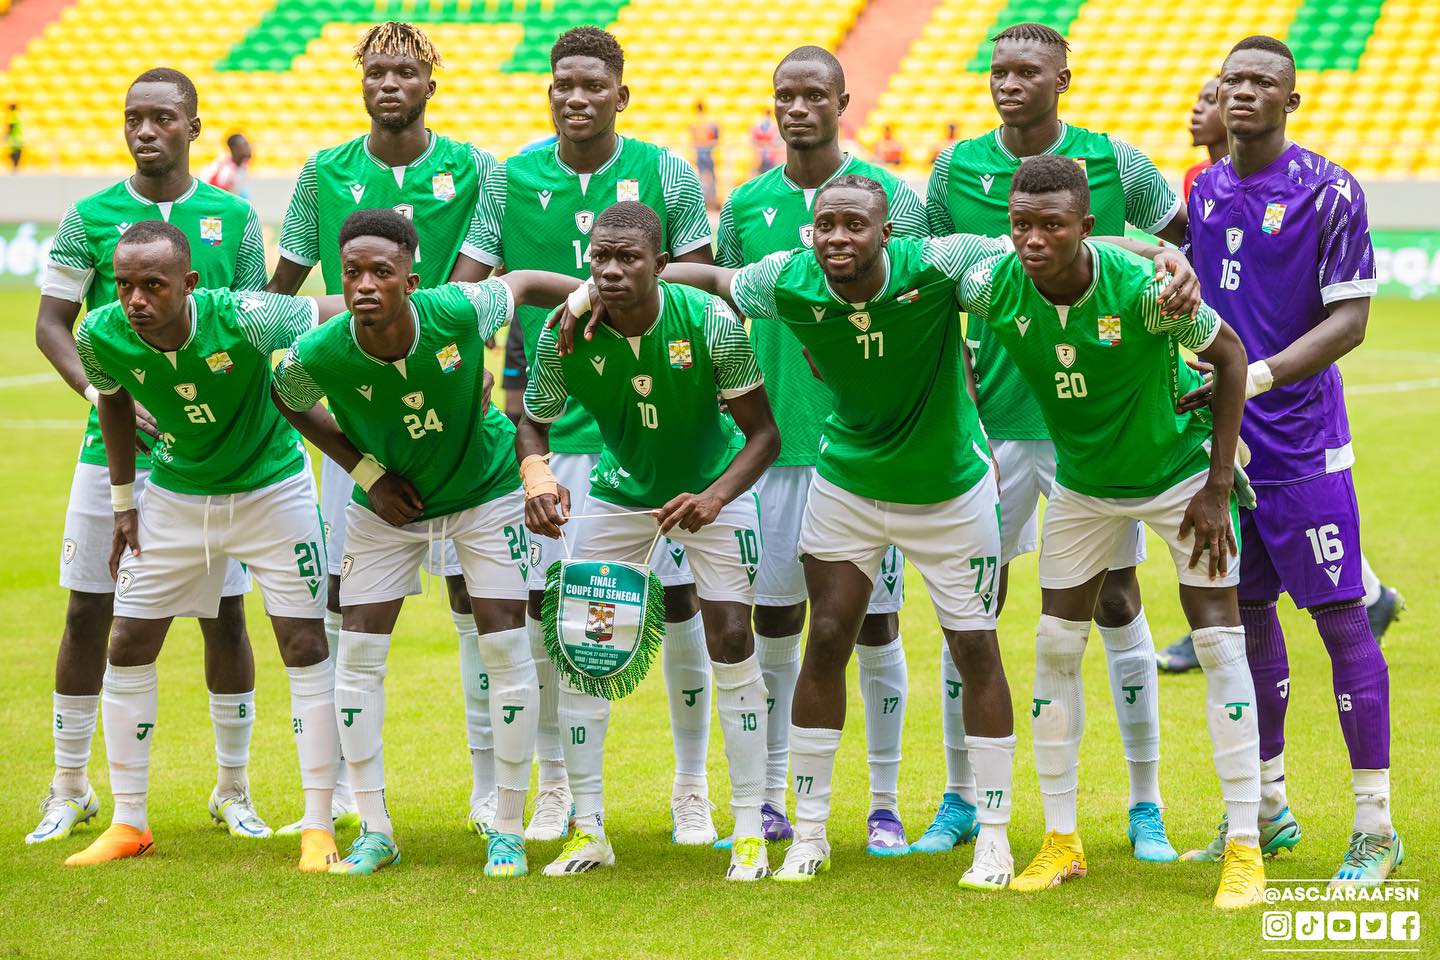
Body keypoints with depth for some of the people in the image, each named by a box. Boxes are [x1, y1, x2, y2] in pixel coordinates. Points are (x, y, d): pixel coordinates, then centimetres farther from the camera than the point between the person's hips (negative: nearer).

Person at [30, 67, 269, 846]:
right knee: (89, 612, 1)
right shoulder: (90, 217, 2)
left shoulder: (234, 219, 4)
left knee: (225, 615, 3)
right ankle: (70, 789, 15)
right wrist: (102, 395, -13)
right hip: (113, 447, 0)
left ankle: (233, 789, 17)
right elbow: (51, 324, 1)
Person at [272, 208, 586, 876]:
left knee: (504, 647, -5)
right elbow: (288, 403, -2)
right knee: (358, 652, -3)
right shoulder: (319, 356, -27)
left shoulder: (458, 313, -31)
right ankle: (374, 831, 11)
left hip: (484, 489, -1)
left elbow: (524, 283, -8)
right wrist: (364, 472, -7)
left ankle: (508, 830, 7)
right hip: (389, 504, 1)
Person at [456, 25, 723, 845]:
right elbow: (468, 292, 3)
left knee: (678, 597, 1)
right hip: (550, 423, 1)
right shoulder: (510, 180, 2)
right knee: (541, 603, 3)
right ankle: (555, 786, 19)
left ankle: (693, 788, 15)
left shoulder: (668, 175, 0)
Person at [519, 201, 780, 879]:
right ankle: (588, 832, 7)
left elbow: (763, 432, -20)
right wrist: (536, 473, -28)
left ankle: (749, 830, 1)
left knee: (731, 640, -9)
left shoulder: (710, 321, -27)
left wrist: (714, 497, -36)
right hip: (620, 489, 2)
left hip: (713, 487, -2)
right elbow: (534, 421, -5)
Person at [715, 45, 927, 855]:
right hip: (775, 441, 3)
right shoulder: (748, 204, 9)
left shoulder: (889, 195, 0)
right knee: (773, 620, 5)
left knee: (877, 621, 1)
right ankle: (771, 802, 14)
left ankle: (885, 804, 11)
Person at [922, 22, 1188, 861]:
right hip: (992, 416, 1)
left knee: (1116, 600, 3)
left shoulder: (1114, 164, -4)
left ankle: (1146, 806, 12)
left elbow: (1186, 241, 9)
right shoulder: (957, 169, 1)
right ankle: (960, 799, 15)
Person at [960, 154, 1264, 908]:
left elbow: (1229, 354, -15)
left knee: (1219, 643, -8)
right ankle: (1060, 840, 15)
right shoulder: (994, 288, -22)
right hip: (1081, 484, 4)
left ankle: (1245, 850, -2)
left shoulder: (1142, 288, -31)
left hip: (1177, 471, -4)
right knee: (1055, 648, 2)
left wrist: (1217, 485, -14)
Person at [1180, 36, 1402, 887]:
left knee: (1341, 618, -5)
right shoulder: (1203, 191, 9)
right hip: (1222, 439, 6)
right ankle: (1268, 810, 23)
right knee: (1247, 616, 12)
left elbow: (1350, 318, -12)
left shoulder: (1329, 192, -8)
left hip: (1303, 445, -6)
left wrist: (1262, 374, -22)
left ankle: (1375, 826, 0)